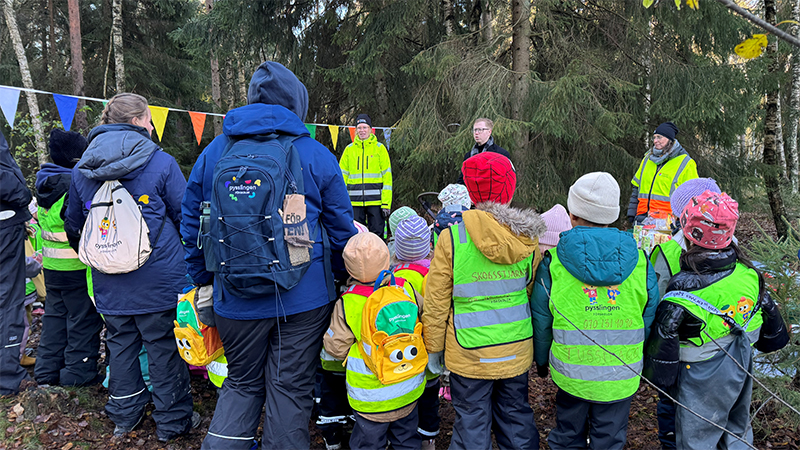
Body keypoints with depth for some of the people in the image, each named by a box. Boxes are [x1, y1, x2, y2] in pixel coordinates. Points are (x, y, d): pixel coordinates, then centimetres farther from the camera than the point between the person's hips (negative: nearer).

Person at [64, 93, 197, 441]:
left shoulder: (81, 169, 5)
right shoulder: (161, 163, -11)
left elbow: (73, 225, 15)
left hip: (109, 283, 5)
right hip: (157, 278, -4)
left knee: (120, 344, 18)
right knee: (164, 347, 6)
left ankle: (124, 415, 32)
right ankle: (172, 421, 18)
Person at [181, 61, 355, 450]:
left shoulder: (213, 152, 4)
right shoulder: (316, 155, -4)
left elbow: (191, 224, 10)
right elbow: (341, 229, 1)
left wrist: (203, 280, 21)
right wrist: (341, 277, 16)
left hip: (236, 298, 3)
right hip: (304, 297, -2)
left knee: (242, 383, 21)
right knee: (290, 388, 10)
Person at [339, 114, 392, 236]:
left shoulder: (379, 148, 4)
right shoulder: (349, 149, 9)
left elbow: (387, 176, 1)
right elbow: (342, 176, 10)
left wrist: (386, 203, -6)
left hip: (375, 201, -2)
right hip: (355, 202, 2)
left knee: (377, 234, 1)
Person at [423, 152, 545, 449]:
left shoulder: (452, 238, -17)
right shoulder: (529, 237, -6)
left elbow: (436, 302, -9)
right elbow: (534, 293, 8)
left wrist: (433, 348, 4)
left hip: (471, 355, -3)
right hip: (518, 351, 4)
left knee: (472, 426, 13)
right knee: (516, 417, 22)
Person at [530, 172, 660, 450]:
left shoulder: (554, 261, -13)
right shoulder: (638, 260, -7)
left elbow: (541, 320, -5)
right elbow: (650, 318, 1)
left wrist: (541, 360, 12)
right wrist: (640, 360, 17)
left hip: (570, 373, -1)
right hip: (621, 378, 1)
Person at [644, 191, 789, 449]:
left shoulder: (684, 290, -27)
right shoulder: (747, 272, -9)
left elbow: (664, 338, -22)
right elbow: (768, 310, 6)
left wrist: (659, 380, -8)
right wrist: (775, 339, 26)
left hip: (703, 377, -6)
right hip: (742, 369, 6)